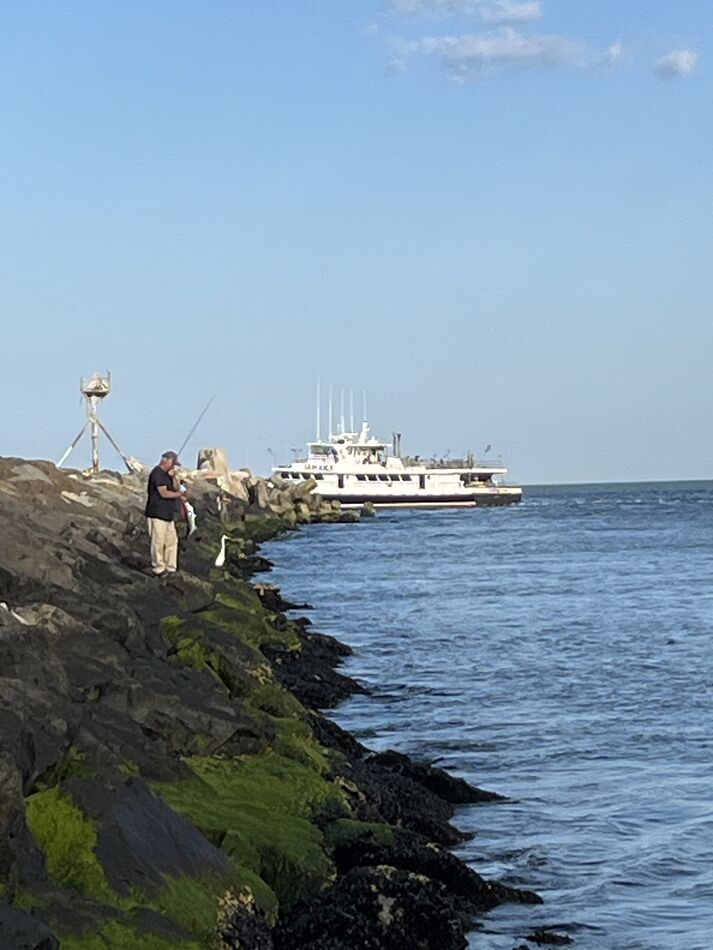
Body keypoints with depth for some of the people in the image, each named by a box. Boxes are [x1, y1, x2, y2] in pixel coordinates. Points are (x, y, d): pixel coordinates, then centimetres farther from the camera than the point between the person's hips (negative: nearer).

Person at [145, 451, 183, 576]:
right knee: (158, 542, -5)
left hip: (167, 514, 10)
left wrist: (173, 477, 0)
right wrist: (179, 494, -10)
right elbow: (163, 493, -21)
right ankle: (159, 569, -1)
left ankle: (171, 568, 18)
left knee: (172, 540, 12)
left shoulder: (166, 474, 17)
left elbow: (176, 489, 16)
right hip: (157, 514, -10)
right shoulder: (157, 473, -14)